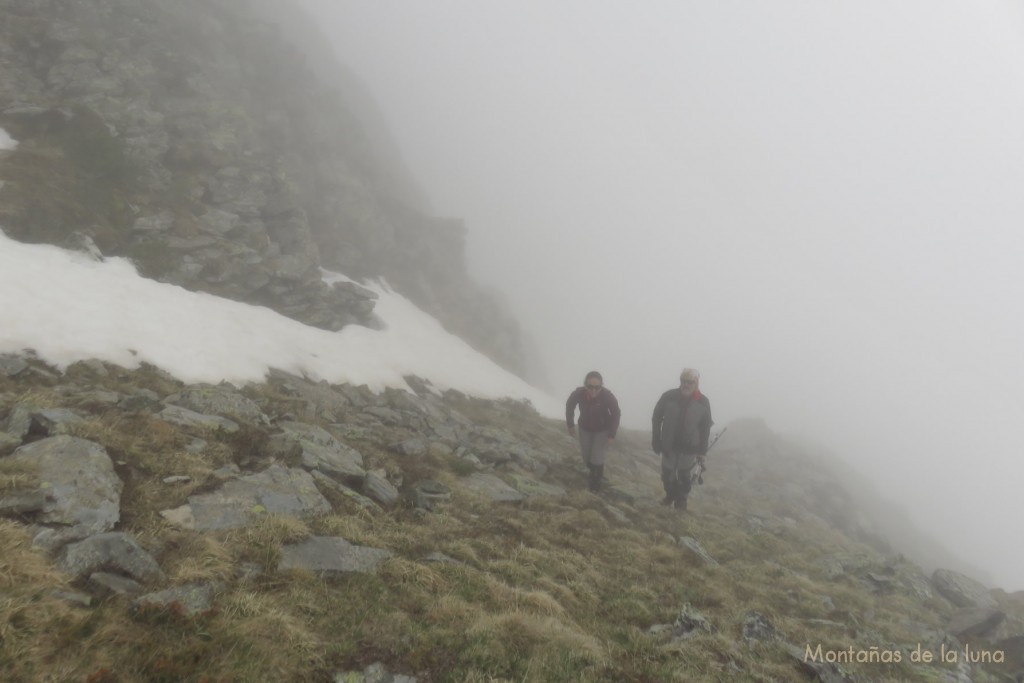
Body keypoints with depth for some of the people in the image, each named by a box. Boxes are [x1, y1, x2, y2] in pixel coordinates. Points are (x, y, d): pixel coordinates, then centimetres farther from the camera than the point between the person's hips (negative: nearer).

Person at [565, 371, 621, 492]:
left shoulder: (608, 396, -35)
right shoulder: (578, 393, -31)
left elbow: (616, 414, -18)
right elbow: (569, 406, -8)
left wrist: (611, 434, -16)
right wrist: (570, 425, -1)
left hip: (602, 430, -2)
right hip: (585, 428, 2)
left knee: (597, 459, -3)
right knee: (586, 457, 15)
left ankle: (596, 481, 26)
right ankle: (594, 473, 47)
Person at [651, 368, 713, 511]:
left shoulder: (703, 402, -11)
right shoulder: (668, 396, -12)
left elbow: (705, 428, -2)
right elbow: (656, 418, -2)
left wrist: (702, 451, -3)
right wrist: (656, 441, -2)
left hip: (689, 448, -1)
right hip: (668, 445, 1)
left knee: (685, 477, 10)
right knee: (667, 474, 15)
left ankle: (681, 501, 30)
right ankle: (670, 495, 41)